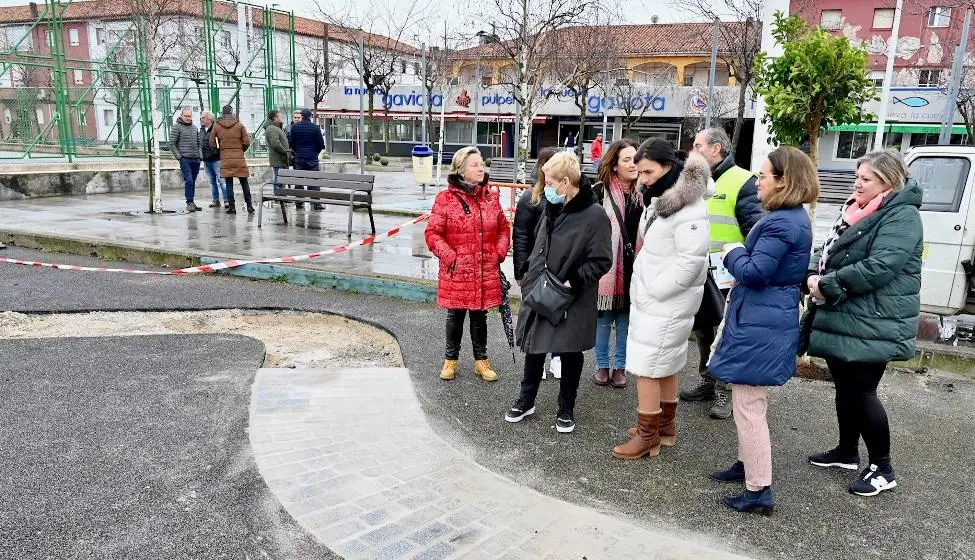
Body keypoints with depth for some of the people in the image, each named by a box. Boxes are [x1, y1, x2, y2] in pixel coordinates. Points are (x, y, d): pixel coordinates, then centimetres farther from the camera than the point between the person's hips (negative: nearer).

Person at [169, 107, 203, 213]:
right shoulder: (177, 127, -1)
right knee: (188, 181, -13)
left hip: (196, 159, 5)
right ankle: (189, 202, -9)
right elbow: (172, 144, -4)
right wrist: (179, 157, -10)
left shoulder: (194, 127, 17)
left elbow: (199, 143, 22)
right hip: (185, 159, -5)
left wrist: (200, 155, 9)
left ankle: (192, 202, 14)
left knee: (193, 181, 9)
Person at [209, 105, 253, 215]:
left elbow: (212, 143, 5)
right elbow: (247, 142, -2)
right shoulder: (239, 125, 1)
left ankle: (232, 207, 3)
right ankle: (249, 206, 4)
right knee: (244, 182, 5)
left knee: (229, 184, 4)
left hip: (225, 159, 1)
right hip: (239, 158, 0)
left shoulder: (216, 126, 4)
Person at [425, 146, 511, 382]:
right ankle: (450, 360, 29)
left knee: (480, 316, 15)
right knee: (455, 316, 11)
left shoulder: (491, 197, 4)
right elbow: (433, 234, -7)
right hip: (457, 271, -3)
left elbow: (503, 228, 13)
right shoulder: (445, 199, -8)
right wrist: (449, 257, -14)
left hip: (486, 271, 3)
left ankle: (481, 360, 29)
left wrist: (499, 252, 2)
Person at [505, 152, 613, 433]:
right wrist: (529, 281, 11)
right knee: (534, 347, 15)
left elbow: (602, 261, -15)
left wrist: (573, 281, -20)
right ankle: (526, 400, 33)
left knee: (570, 355, 9)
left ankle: (566, 409, 27)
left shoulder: (594, 215, -16)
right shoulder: (551, 208, 5)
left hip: (572, 302, -6)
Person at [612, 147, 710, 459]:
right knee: (666, 362, 18)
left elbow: (691, 259, -27)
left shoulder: (688, 207, -22)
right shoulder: (662, 199, 10)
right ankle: (665, 425, 31)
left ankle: (648, 436, 7)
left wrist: (653, 290, -21)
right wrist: (647, 289, 9)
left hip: (666, 302, -10)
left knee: (646, 365, -5)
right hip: (652, 298, 10)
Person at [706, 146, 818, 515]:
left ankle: (759, 491, 4)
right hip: (766, 320, 11)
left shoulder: (781, 223, -20)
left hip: (759, 325, -11)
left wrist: (733, 254, -6)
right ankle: (748, 464, 37)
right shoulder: (793, 218, 13)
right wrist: (742, 255, 9)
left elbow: (754, 272, -24)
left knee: (748, 406, -4)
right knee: (751, 402, 23)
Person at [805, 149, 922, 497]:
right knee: (845, 388, 18)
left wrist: (828, 285, -19)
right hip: (843, 320, 9)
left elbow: (878, 267, -25)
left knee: (861, 393, -1)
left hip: (873, 326, -8)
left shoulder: (902, 217, -14)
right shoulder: (857, 210, 13)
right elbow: (828, 252, 18)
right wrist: (814, 275, -3)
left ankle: (882, 468, 15)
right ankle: (847, 452, 34)